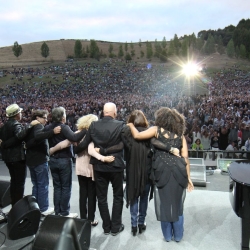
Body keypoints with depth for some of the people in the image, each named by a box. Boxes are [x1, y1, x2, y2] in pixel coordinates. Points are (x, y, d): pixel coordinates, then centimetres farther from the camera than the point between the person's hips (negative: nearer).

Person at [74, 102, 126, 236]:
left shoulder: (94, 125, -7)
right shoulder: (120, 125, -13)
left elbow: (84, 144, -5)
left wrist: (74, 150, 13)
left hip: (99, 166, 2)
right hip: (116, 166, -1)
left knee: (101, 197, 15)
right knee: (118, 197, 15)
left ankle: (106, 227, 24)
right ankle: (115, 227, 22)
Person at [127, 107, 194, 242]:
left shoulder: (157, 129, 3)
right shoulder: (180, 134, 11)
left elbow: (137, 135, -4)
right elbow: (185, 157, 7)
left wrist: (131, 125, 16)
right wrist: (188, 177, 12)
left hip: (162, 171, -3)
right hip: (178, 171, 3)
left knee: (164, 203, 12)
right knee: (177, 203, 16)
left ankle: (168, 235, 26)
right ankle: (178, 235, 29)